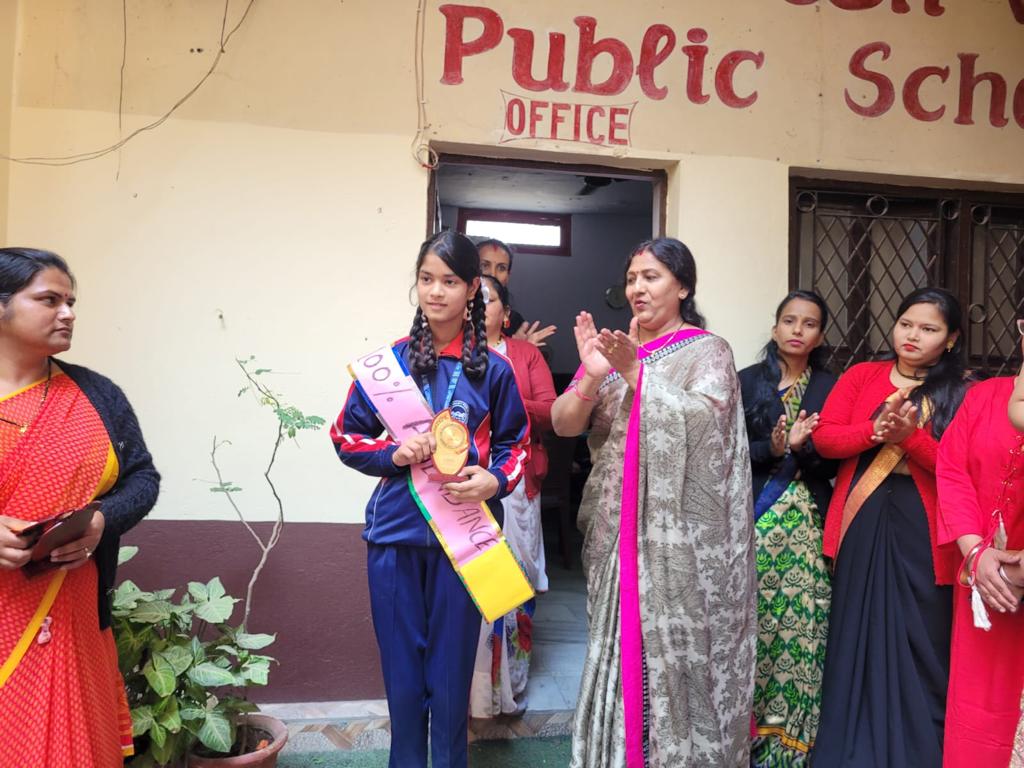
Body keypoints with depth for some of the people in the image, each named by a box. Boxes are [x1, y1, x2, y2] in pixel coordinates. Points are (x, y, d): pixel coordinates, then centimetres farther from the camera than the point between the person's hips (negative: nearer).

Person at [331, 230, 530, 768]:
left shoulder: (493, 370, 0)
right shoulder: (388, 361, 1)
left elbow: (516, 442, 9)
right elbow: (346, 435, 5)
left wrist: (495, 481, -11)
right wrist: (392, 453, -13)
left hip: (463, 535, 0)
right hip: (396, 534, 1)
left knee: (451, 670, 10)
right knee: (402, 669, 12)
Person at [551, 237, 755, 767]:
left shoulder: (707, 352, 0)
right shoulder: (612, 348, 12)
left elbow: (699, 424, -17)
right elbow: (563, 424, 1)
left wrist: (635, 372, -20)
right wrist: (591, 375, -17)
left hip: (681, 536, -4)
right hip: (616, 532, 4)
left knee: (676, 653, 0)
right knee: (619, 650, 11)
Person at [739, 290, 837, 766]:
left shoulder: (831, 387, 7)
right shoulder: (746, 381, 4)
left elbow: (837, 459, 2)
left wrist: (802, 447, -16)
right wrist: (772, 448, -19)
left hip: (808, 521, 1)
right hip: (754, 518, -1)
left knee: (803, 624, -1)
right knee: (752, 621, -1)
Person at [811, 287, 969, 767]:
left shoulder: (961, 395, 1)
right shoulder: (861, 376, 8)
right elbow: (823, 437, -2)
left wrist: (909, 435, -23)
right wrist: (875, 430, -18)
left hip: (922, 531, -2)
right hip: (861, 524, 2)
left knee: (917, 643, 5)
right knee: (857, 639, 9)